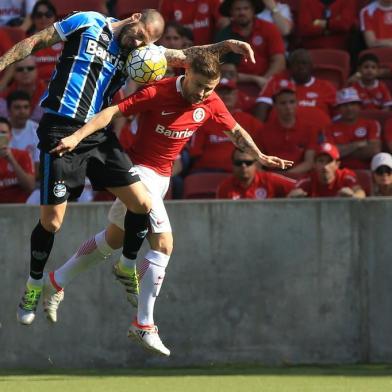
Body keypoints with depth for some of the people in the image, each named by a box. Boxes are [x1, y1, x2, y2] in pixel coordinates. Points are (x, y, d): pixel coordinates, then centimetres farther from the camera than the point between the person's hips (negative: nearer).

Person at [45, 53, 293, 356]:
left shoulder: (211, 104, -4)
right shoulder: (158, 93, -23)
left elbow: (236, 131, 12)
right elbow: (113, 112, -24)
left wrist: (261, 157, -1)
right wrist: (77, 137, -33)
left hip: (162, 177, 8)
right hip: (141, 170, -8)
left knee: (114, 239, 21)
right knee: (163, 244, -18)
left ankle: (57, 282, 38)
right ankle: (144, 324, -13)